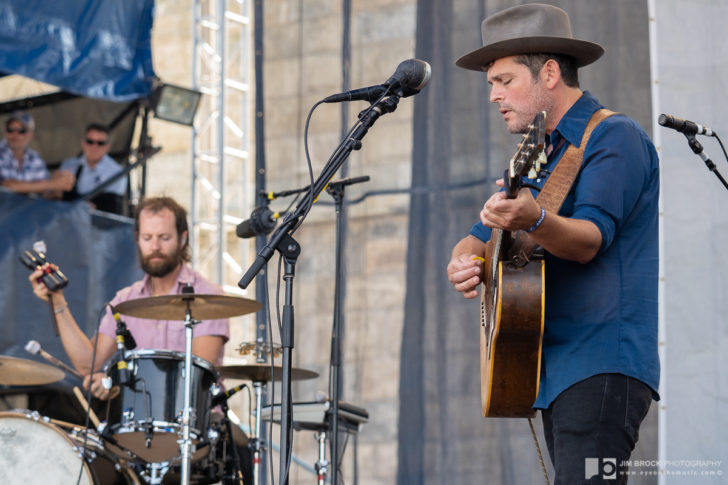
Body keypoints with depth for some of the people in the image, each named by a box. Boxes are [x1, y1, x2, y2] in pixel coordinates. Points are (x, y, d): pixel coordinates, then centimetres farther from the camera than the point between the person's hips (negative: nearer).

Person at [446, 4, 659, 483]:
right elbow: (481, 239, 21)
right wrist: (463, 262, -3)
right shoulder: (541, 155, 22)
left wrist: (534, 220, -40)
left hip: (603, 364, -9)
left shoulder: (614, 137, -5)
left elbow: (590, 240, -20)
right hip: (555, 368, 9)